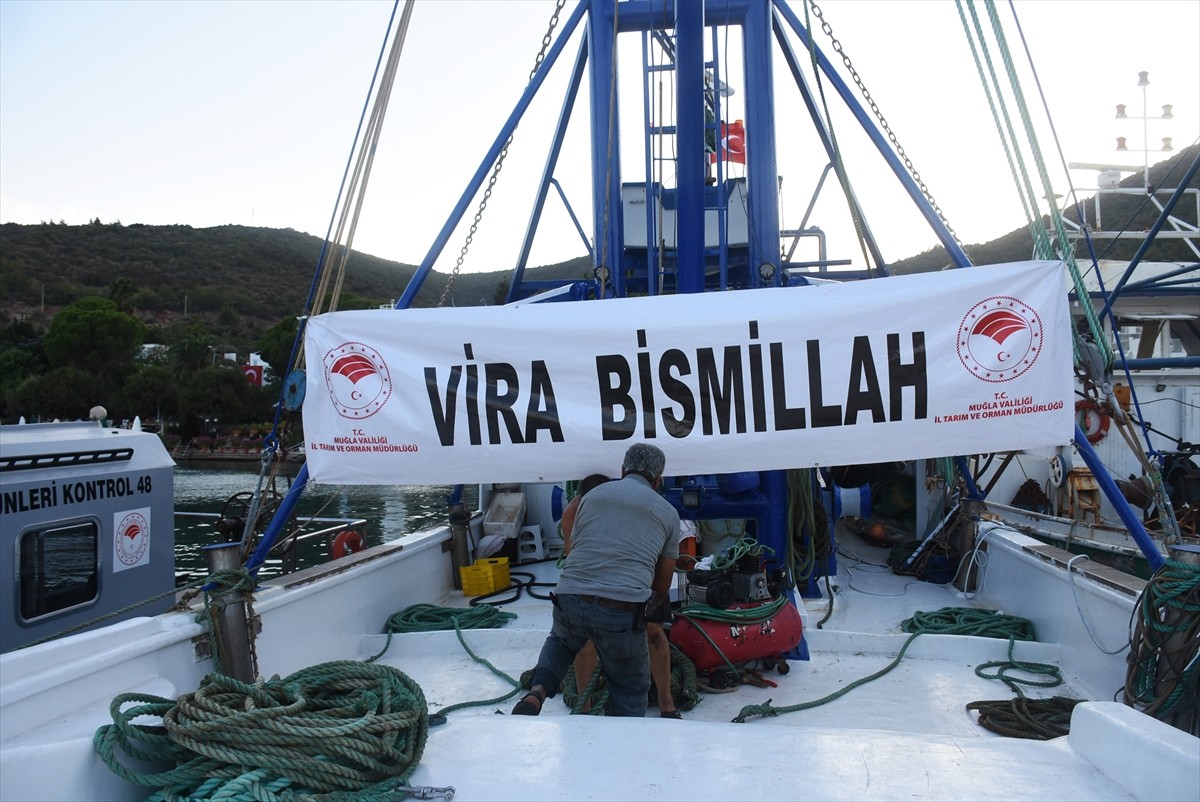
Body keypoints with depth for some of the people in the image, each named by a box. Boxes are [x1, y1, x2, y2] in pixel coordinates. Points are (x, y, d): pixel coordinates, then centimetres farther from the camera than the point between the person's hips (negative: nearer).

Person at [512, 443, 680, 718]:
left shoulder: (593, 495, 18)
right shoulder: (667, 512, 13)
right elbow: (661, 589, 16)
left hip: (570, 602, 3)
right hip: (622, 613, -2)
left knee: (560, 641, 35)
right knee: (630, 693, 19)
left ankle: (537, 692, 11)